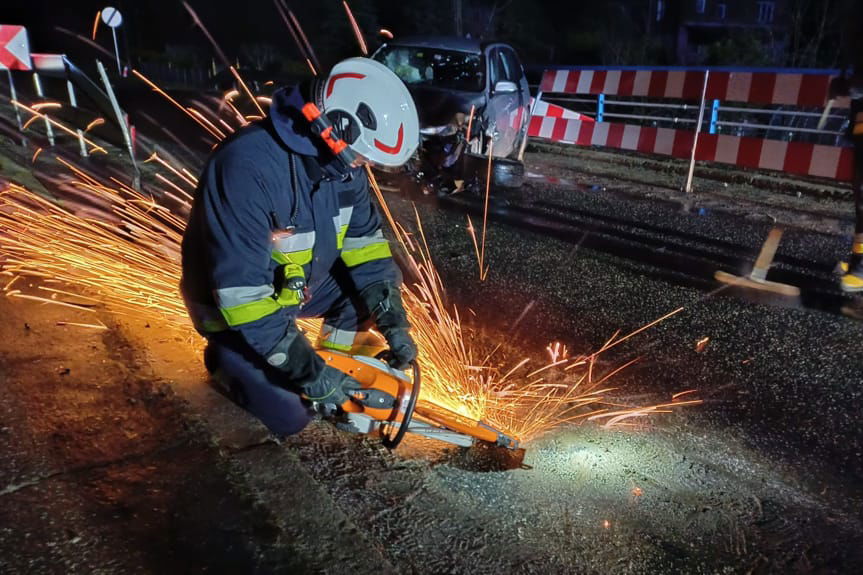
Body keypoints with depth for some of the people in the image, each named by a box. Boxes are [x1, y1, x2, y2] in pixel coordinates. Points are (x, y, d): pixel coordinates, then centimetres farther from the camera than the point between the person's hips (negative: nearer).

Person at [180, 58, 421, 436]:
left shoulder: (340, 157, -13)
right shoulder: (248, 167, -37)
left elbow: (364, 240, -5)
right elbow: (242, 294, -36)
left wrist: (394, 324, -14)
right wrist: (310, 372, -30)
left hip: (298, 283, 7)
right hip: (236, 306, -7)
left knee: (379, 283, -5)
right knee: (290, 416, -11)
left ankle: (336, 365, 13)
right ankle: (228, 357, 14)